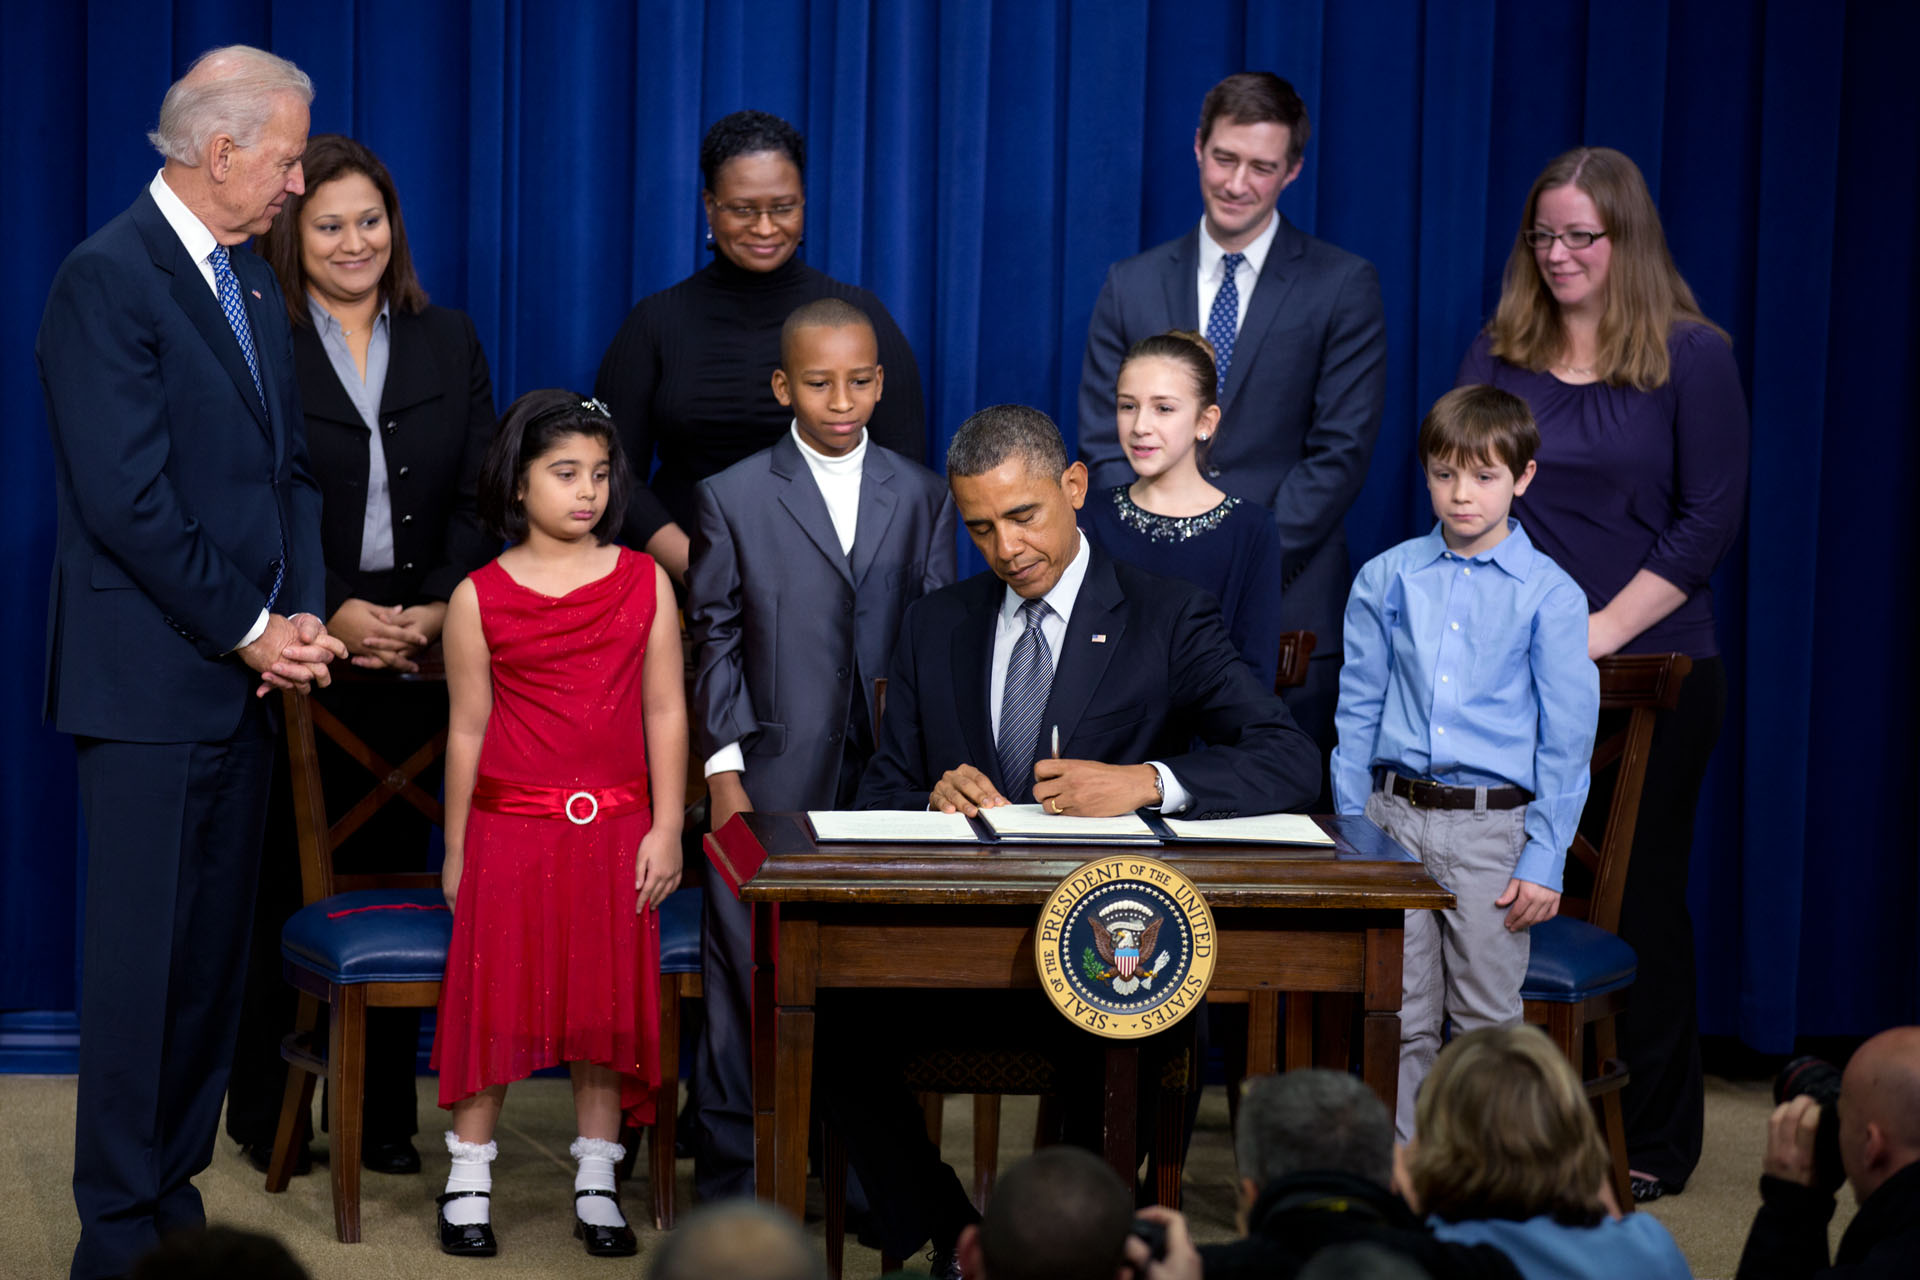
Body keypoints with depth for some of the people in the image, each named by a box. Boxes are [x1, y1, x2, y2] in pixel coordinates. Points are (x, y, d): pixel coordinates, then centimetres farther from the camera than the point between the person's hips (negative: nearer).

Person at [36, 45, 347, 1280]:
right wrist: (249, 629, -13)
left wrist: (299, 616, 0)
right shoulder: (108, 278, -13)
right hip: (151, 679, -8)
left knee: (215, 952, 10)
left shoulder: (254, 281, 14)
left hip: (245, 672, 8)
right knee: (143, 957, -2)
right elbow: (127, 497, -17)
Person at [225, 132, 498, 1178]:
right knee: (282, 875, 2)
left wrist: (441, 608, -9)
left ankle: (383, 1112, 12)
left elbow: (477, 498, 7)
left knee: (393, 869, 4)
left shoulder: (448, 345, 11)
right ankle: (265, 1112, 13)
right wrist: (331, 615, -15)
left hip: (419, 652, 3)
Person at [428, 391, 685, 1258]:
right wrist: (456, 850, 5)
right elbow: (468, 729, 3)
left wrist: (665, 829, -2)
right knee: (495, 995, 0)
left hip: (615, 829, 1)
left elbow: (664, 712, 3)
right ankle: (468, 1179, 12)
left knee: (606, 999, 4)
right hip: (510, 828, -1)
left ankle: (596, 1181, 15)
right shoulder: (480, 599, -1)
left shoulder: (644, 582, 3)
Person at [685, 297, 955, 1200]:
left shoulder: (923, 497, 9)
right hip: (772, 779, -2)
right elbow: (715, 642, 3)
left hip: (889, 778, 2)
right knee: (748, 974, 0)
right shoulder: (733, 498, 4)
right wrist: (722, 769, -5)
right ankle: (732, 1177, 9)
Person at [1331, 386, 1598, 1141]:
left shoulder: (1549, 596, -2)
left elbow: (1566, 739, -2)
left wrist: (1544, 860, -7)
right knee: (1402, 1016, 7)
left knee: (1486, 1019, 5)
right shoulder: (1385, 580, 5)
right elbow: (1357, 712, 10)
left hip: (1493, 826, -2)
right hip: (1394, 816, 2)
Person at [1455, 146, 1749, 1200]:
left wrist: (1605, 626, -13)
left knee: (1638, 895, 2)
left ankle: (1652, 1143, 12)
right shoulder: (1499, 354, 9)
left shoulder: (1690, 357, -2)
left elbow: (1710, 516, -6)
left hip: (1651, 669, -3)